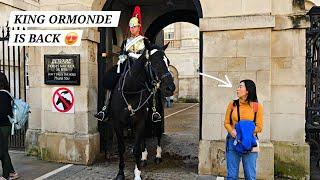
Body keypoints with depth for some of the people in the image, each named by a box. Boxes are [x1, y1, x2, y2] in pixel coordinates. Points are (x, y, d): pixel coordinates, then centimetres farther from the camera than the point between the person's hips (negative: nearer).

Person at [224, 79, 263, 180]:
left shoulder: (257, 106, -1)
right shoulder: (232, 104, 5)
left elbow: (259, 127, -2)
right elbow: (226, 123, 7)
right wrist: (232, 131, -13)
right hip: (233, 141, 2)